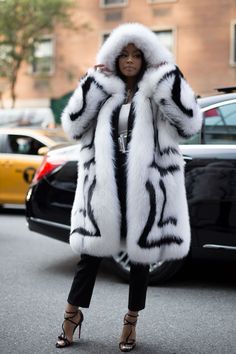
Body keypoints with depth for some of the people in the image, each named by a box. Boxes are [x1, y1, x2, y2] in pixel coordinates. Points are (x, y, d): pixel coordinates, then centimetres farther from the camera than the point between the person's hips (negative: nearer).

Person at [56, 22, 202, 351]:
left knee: (141, 252, 9)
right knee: (92, 249, 6)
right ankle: (73, 314, 25)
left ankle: (131, 321, 25)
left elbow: (189, 122, -12)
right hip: (104, 183, 1)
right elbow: (73, 125, -1)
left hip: (145, 184, -1)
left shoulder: (158, 94, 3)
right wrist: (92, 82, -6)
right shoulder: (102, 92, 9)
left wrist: (169, 77, -12)